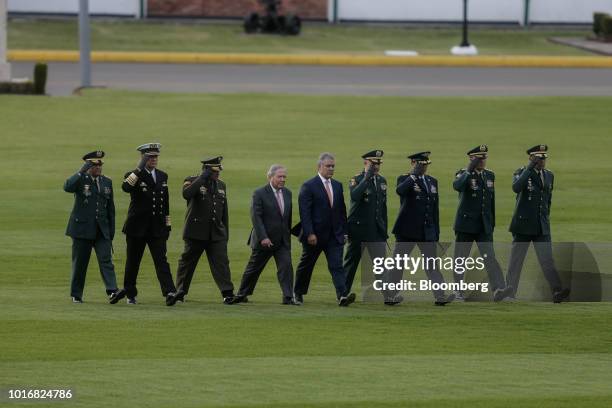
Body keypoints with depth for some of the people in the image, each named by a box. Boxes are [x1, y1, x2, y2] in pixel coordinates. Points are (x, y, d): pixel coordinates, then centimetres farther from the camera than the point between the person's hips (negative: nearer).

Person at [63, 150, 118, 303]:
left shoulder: (107, 182, 13)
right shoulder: (80, 180, -1)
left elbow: (110, 208, 16)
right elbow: (67, 187, -25)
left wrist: (111, 230, 12)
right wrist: (82, 171, -26)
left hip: (102, 230, 3)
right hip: (82, 228, -3)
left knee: (106, 260, -10)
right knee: (80, 262, 3)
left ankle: (112, 290, -20)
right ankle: (76, 295, 11)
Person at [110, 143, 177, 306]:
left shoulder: (162, 176, 13)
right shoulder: (134, 176, -3)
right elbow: (126, 187, -28)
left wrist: (167, 225, 15)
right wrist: (140, 169, -29)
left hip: (157, 229, 3)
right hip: (137, 228, -3)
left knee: (161, 260, -8)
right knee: (132, 262, 7)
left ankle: (169, 293, -19)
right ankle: (130, 294, 21)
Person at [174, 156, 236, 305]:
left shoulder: (221, 185, 15)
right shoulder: (192, 181, -3)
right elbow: (186, 194, -29)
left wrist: (226, 233, 18)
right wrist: (203, 178, -22)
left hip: (217, 233, 4)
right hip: (196, 231, -4)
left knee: (221, 262, -8)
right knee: (187, 262, 6)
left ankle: (228, 294, -13)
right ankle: (180, 292, 20)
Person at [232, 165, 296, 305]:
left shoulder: (287, 193, 7)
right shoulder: (260, 193, -11)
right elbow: (256, 217, -17)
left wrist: (288, 233, 14)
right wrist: (263, 237, -24)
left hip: (283, 240, 4)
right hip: (264, 240, -4)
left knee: (286, 266, -11)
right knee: (254, 268, 9)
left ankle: (288, 297, -12)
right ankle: (242, 294, 25)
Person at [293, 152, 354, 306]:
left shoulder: (337, 186, 11)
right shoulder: (309, 186, -8)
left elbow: (342, 210, 16)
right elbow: (304, 212, -13)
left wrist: (344, 231, 10)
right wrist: (310, 234, -20)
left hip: (334, 235, 4)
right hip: (314, 236, -4)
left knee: (337, 266, -10)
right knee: (306, 266, 12)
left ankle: (342, 295, -22)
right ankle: (298, 294, 30)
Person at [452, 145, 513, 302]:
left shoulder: (489, 175, 11)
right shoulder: (464, 174, -6)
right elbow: (457, 186, -30)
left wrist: (492, 222, 18)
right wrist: (469, 171, -29)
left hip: (484, 225, 4)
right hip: (466, 224, -4)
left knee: (490, 257, -9)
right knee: (460, 259, 3)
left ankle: (498, 289, -22)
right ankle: (458, 292, 15)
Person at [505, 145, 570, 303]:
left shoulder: (549, 175, 13)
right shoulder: (522, 173, -4)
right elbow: (516, 187, -27)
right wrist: (530, 168, -25)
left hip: (542, 226, 4)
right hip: (523, 225, -4)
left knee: (547, 260, -7)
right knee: (516, 260, 3)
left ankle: (557, 292, -18)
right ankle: (509, 293, 10)